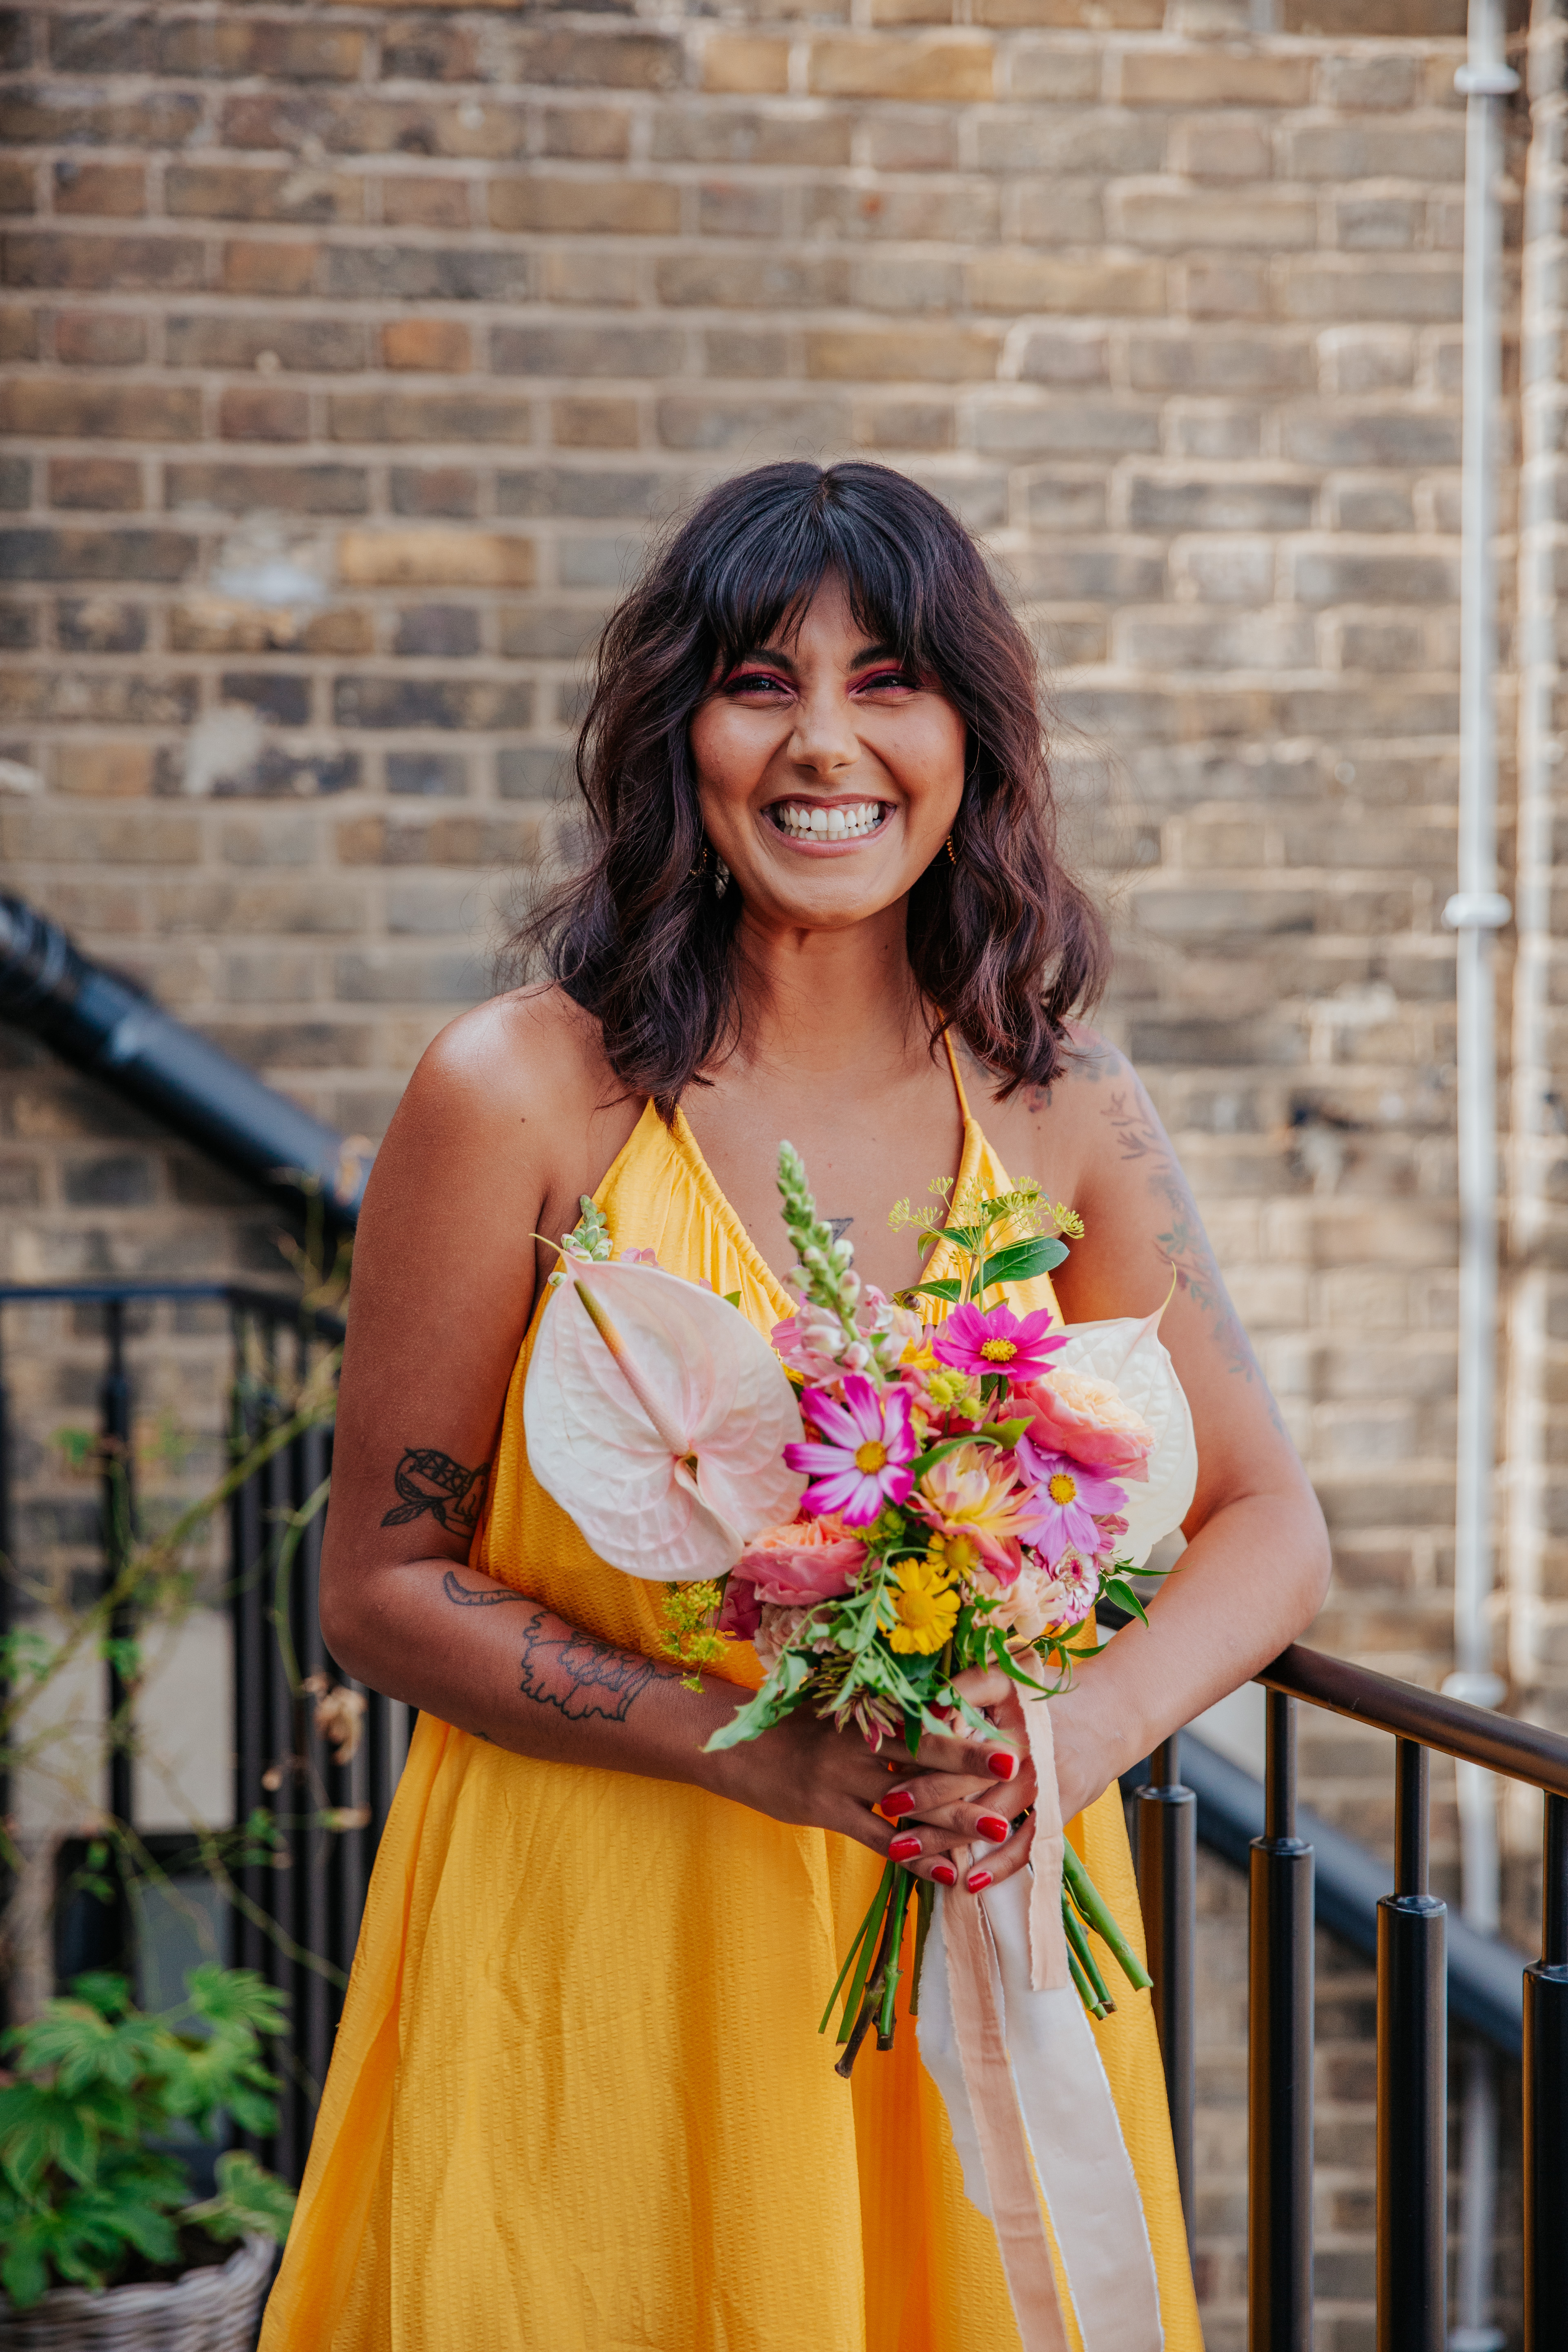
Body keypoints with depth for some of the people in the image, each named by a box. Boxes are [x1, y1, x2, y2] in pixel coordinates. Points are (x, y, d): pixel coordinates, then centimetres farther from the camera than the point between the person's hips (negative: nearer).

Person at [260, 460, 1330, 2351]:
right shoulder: (522, 1096, -9)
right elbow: (383, 1584, -6)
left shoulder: (1065, 1113, 1)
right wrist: (758, 1748, -19)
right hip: (598, 1961, -3)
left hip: (977, 1945, 3)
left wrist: (1086, 1728, -15)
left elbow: (1267, 1531, 6)